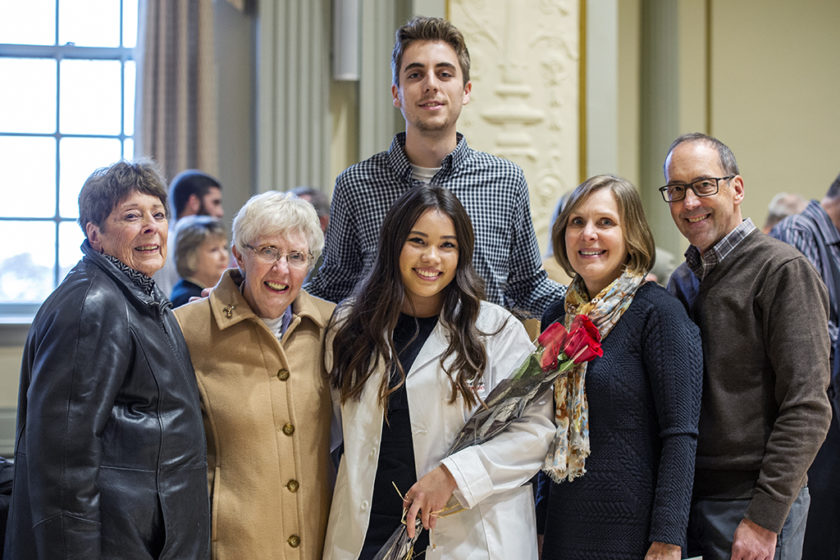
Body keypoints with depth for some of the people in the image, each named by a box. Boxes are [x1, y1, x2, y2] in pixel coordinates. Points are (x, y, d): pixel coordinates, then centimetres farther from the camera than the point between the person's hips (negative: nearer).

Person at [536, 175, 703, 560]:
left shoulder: (657, 311, -10)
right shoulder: (557, 317, 8)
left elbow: (680, 434, -14)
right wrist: (536, 524, 13)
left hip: (632, 529, -6)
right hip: (564, 527, 6)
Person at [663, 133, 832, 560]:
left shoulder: (783, 271, -9)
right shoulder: (681, 280, 13)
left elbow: (806, 409, -15)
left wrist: (765, 519, -18)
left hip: (753, 506, -6)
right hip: (685, 499, 6)